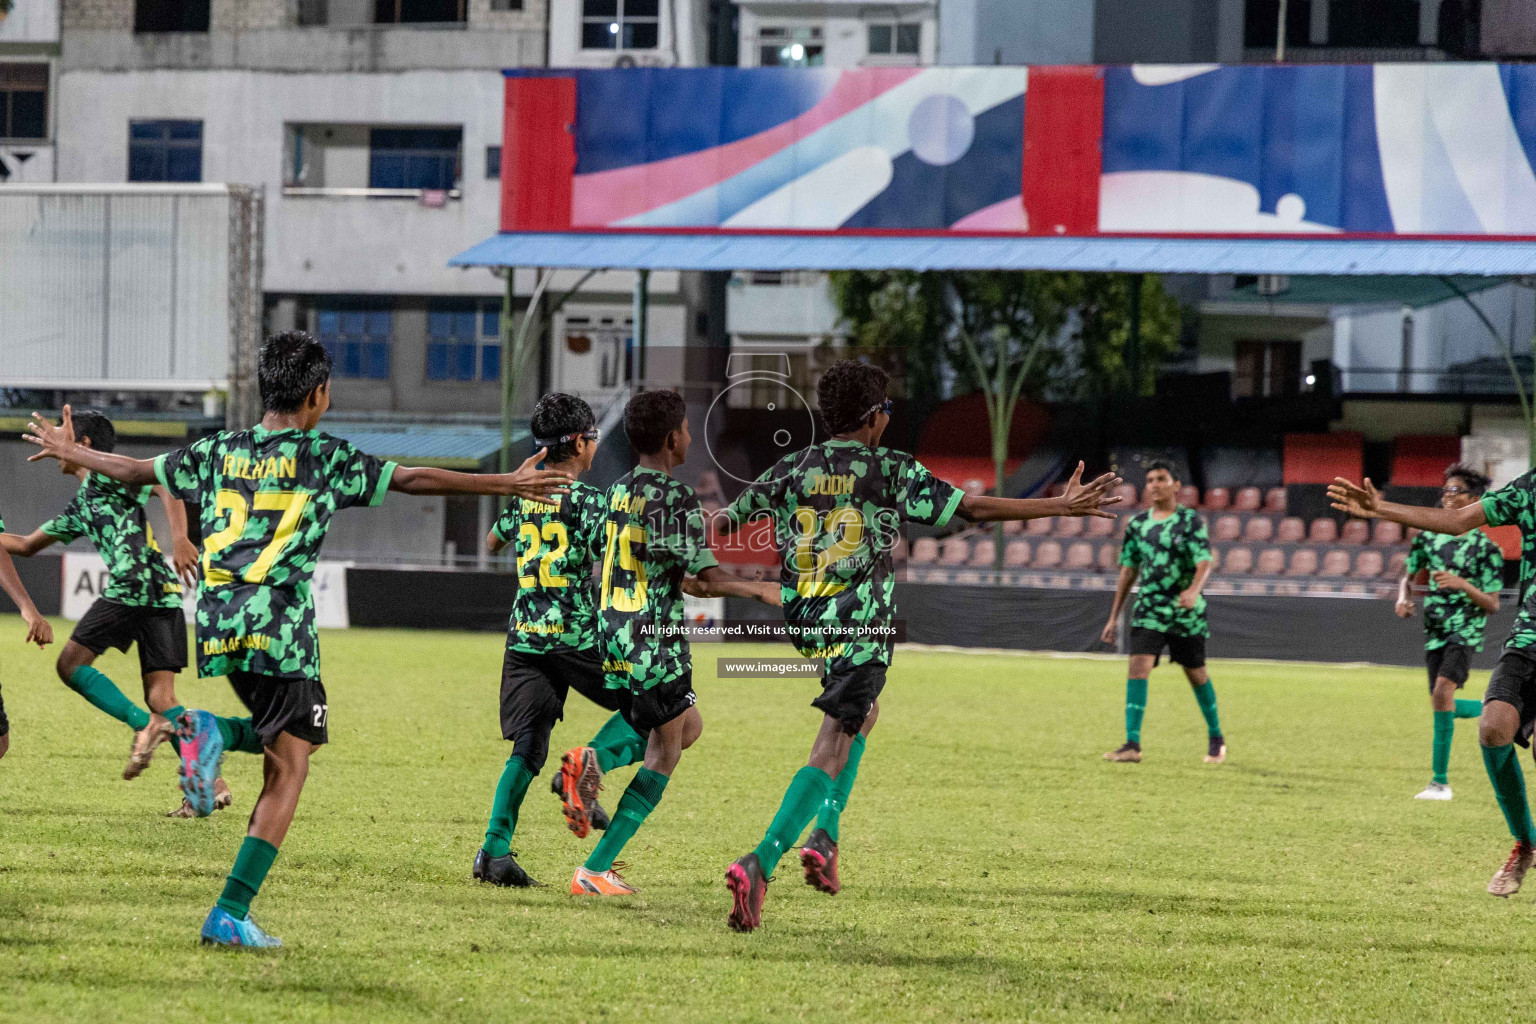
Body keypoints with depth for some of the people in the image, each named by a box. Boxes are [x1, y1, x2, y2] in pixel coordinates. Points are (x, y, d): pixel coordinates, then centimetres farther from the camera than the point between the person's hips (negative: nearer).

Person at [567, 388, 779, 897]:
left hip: (613, 630, 8)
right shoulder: (677, 497, -14)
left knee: (689, 726, 23)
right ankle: (595, 870, -5)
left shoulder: (618, 491, 10)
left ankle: (595, 760, 1)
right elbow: (710, 577, -16)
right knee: (664, 752, 1)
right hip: (653, 640, -8)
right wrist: (762, 590, 0)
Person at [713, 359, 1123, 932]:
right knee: (831, 752, -9)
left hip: (803, 623, 6)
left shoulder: (792, 470, 7)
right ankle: (758, 865, -26)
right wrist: (1062, 507, -3)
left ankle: (825, 837, 18)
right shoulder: (892, 471, -5)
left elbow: (725, 523, 15)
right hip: (861, 627, -6)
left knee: (864, 711, 31)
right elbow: (974, 508, -8)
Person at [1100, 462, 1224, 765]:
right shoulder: (1137, 524, 8)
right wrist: (1114, 617, 13)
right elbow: (1128, 570, 14)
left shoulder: (1191, 520, -5)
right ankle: (1132, 744, -18)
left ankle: (1216, 738, 27)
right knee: (1138, 666, -14)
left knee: (1195, 673, 7)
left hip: (1186, 613, -3)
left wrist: (1194, 590, -37)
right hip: (1148, 611, 3)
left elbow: (1204, 563, -15)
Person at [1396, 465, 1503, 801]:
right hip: (1435, 631, 6)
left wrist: (1462, 584, -23)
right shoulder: (1428, 538, 7)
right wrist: (1403, 598, -2)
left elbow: (1492, 605, -6)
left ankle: (1440, 780, -23)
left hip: (1466, 631, -6)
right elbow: (1410, 576, 21)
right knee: (1443, 707, 7)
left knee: (1443, 690, -25)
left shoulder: (1485, 548, -7)